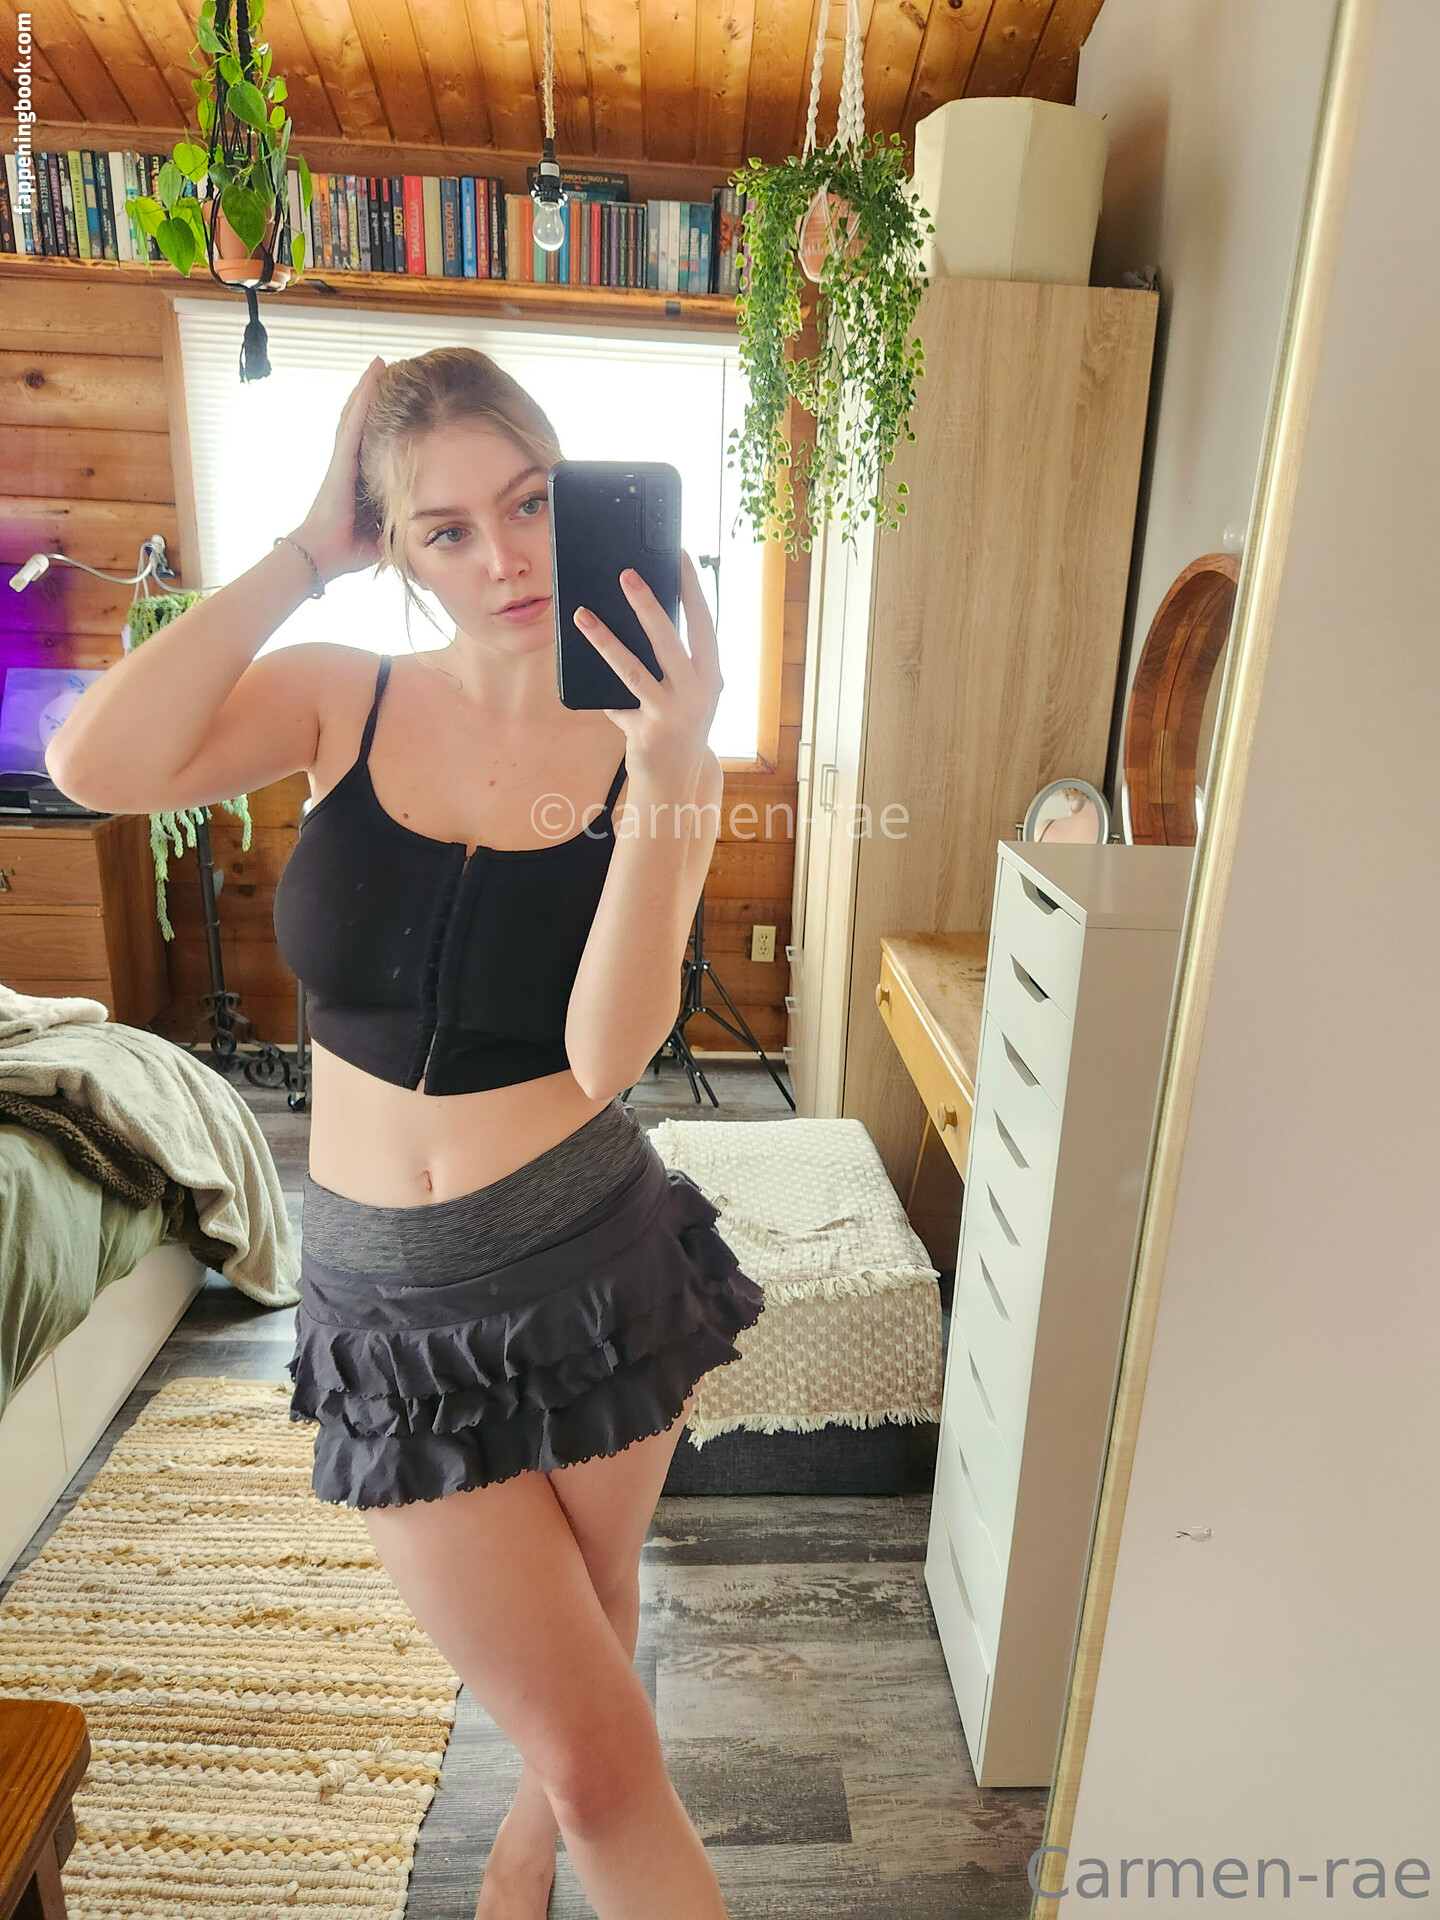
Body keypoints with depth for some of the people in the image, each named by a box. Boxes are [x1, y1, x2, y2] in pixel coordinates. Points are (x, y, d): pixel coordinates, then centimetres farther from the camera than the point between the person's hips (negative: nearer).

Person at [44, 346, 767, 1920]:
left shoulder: (650, 752, -7)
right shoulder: (340, 702, -3)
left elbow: (606, 1055, -19)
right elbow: (93, 767, -22)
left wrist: (664, 766, -27)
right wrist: (305, 550, -15)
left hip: (592, 1266, 1)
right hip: (392, 1302, 0)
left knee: (577, 1650, 25)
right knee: (600, 1750, 8)